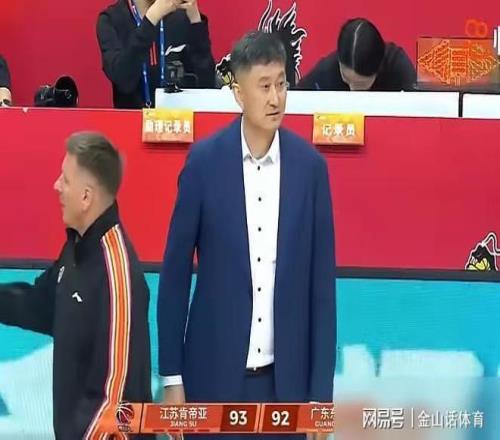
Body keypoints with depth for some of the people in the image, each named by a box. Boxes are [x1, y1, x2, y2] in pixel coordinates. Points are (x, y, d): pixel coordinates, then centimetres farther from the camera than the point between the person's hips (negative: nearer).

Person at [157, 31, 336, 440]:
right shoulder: (204, 160, -5)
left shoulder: (310, 165, -2)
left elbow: (322, 284, 1)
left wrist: (321, 391, -1)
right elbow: (175, 272, -1)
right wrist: (172, 377, -2)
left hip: (285, 378, 1)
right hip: (214, 372, -1)